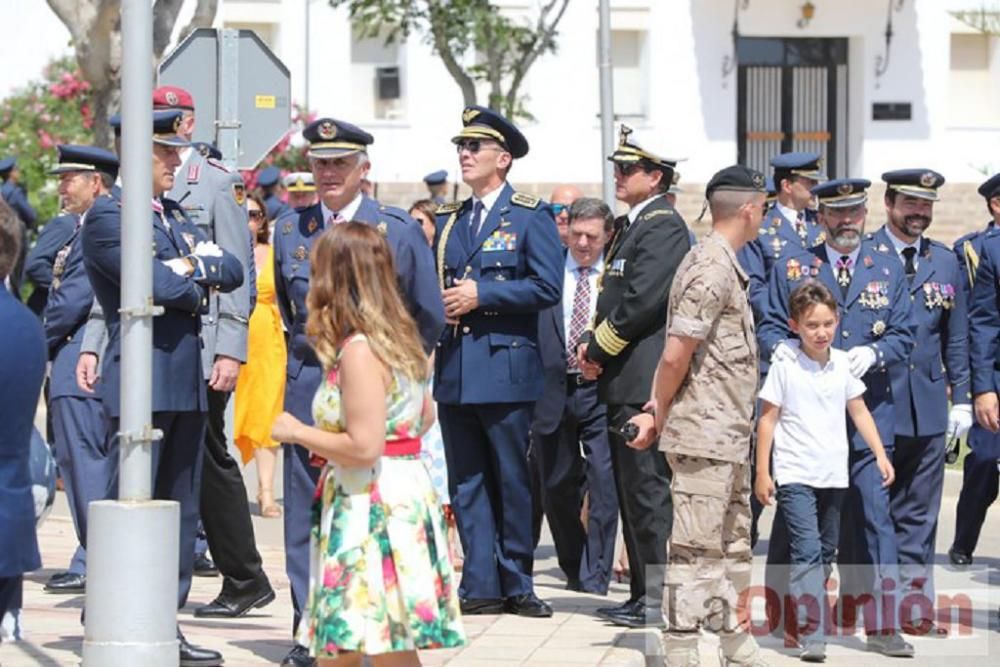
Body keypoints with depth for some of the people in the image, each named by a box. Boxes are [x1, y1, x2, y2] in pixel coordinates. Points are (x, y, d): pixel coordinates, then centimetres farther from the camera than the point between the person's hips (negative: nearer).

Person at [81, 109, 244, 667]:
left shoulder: (175, 216, 18)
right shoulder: (108, 217, -9)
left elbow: (233, 271, 10)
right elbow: (160, 285, -19)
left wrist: (192, 266, -8)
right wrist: (198, 287, 1)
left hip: (187, 380, 9)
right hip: (142, 382, -9)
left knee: (182, 509, 10)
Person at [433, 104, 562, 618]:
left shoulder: (530, 217, 0)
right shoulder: (448, 220, 18)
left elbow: (547, 287, -10)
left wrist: (481, 295, -14)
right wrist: (437, 303, 0)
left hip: (506, 367, -6)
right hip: (453, 369, 6)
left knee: (512, 480, 0)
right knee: (465, 482, 5)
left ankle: (516, 585, 7)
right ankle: (480, 586, 9)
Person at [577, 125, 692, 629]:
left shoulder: (663, 226, -11)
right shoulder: (630, 226, 19)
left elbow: (641, 301, -19)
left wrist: (599, 347, -10)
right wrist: (591, 344, 6)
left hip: (644, 381, -10)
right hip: (624, 380, 10)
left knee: (648, 490, -9)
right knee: (632, 491, 12)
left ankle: (659, 598, -7)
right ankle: (643, 592, 17)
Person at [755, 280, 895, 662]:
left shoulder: (843, 363, 4)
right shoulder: (784, 366, -8)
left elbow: (859, 412, 12)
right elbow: (767, 420, -4)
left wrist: (880, 455, 3)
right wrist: (762, 473, -6)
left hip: (834, 473, 5)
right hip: (795, 474, -5)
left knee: (826, 553, 13)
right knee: (807, 551, -14)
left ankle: (808, 614, 26)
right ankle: (812, 634, -17)